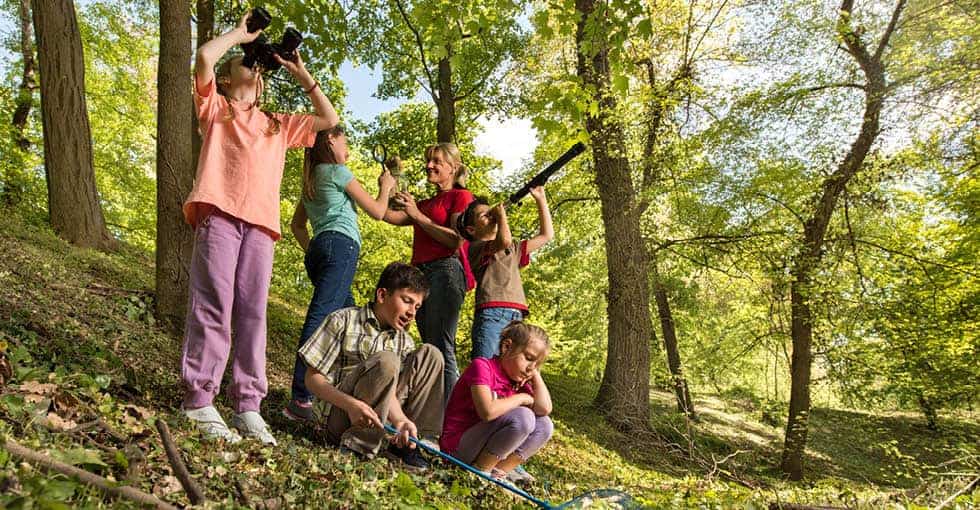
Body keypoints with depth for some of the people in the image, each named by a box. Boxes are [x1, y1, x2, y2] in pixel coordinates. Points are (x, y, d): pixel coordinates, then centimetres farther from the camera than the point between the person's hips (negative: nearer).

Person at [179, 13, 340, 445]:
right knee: (213, 306, -12)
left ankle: (248, 405, -2)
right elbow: (204, 57, 3)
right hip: (219, 213, -4)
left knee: (252, 312, -2)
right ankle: (198, 401, -10)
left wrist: (302, 76, 30)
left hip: (260, 222, 4)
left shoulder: (279, 125, 30)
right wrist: (241, 33, 18)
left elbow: (329, 121, 30)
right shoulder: (215, 107, 19)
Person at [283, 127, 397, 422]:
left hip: (317, 249, 9)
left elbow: (296, 225, 32)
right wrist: (385, 187, 23)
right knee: (321, 318, -20)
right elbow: (377, 212, 5)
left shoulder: (311, 180, 27)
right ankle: (301, 399, -30)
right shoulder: (337, 171, 4)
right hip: (340, 245, -9)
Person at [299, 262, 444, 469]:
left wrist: (400, 419, -29)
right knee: (386, 361, -28)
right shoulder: (343, 321, -4)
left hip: (378, 418, 5)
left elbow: (390, 390, -5)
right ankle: (358, 445, -21)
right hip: (342, 418, -5)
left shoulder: (404, 342, 9)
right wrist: (350, 404, -25)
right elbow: (313, 377, -8)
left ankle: (403, 443, -9)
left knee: (429, 355, -6)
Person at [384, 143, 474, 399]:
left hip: (445, 271, -8)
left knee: (441, 349, -16)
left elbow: (456, 241, -9)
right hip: (420, 274, 8)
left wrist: (418, 216, -9)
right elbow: (391, 217, 16)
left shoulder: (461, 196, 5)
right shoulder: (425, 204, 27)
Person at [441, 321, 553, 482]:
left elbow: (545, 409, -6)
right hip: (458, 445, -8)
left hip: (484, 445, 8)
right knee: (523, 417, -25)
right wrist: (522, 398, -15)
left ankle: (498, 472, -6)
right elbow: (488, 411, -30)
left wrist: (536, 373, -2)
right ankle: (480, 470, -11)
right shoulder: (482, 366, -14)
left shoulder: (519, 380, 9)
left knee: (544, 424, -2)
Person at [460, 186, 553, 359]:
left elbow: (546, 235, 34)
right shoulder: (475, 247, 7)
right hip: (491, 314, -6)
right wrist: (502, 214, 6)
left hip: (516, 319, 7)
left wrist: (541, 200, 32)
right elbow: (504, 240, -13)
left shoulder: (513, 250, 30)